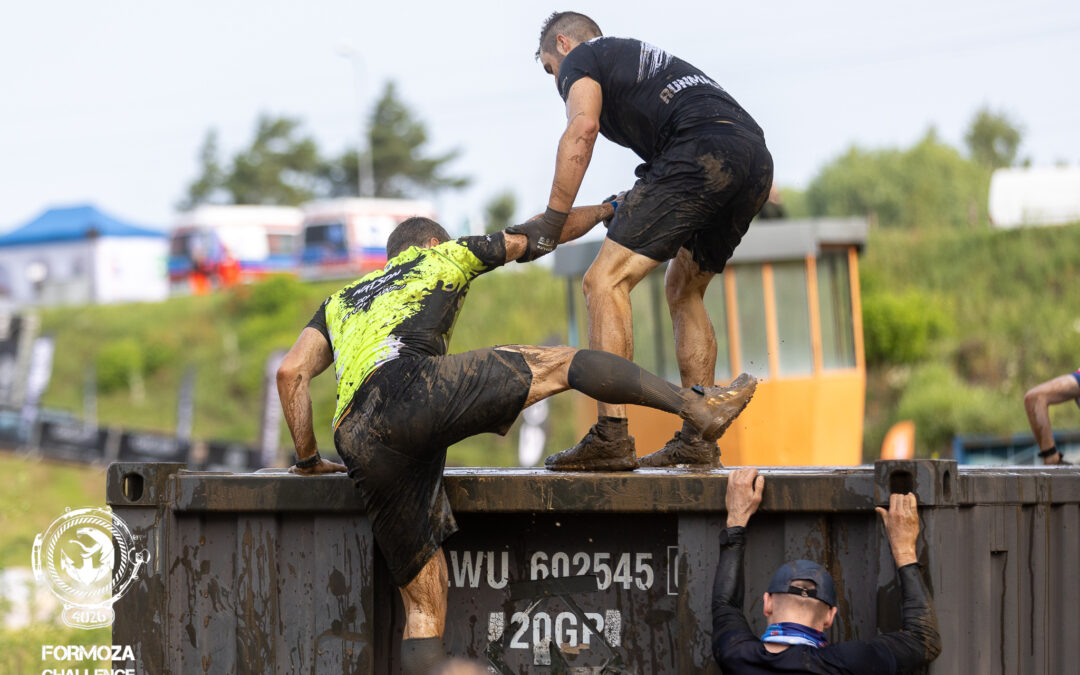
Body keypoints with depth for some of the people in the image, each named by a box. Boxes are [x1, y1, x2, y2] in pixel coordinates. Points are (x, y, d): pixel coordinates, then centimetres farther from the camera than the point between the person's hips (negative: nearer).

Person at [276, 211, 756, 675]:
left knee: (423, 606, 9)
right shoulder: (441, 257, 30)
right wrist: (606, 210, 57)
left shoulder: (340, 302, 38)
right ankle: (697, 407, 3)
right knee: (561, 364, 12)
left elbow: (291, 372, 22)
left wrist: (307, 459, 31)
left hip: (360, 447, 4)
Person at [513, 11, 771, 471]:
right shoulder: (648, 57, 40)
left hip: (702, 150, -9)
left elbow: (583, 127, -5)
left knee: (606, 281, -8)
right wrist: (629, 208, 35)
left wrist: (552, 220, -4)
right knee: (684, 290, 24)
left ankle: (611, 436, -18)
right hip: (756, 156, 9)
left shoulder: (578, 59, 15)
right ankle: (697, 441, 18)